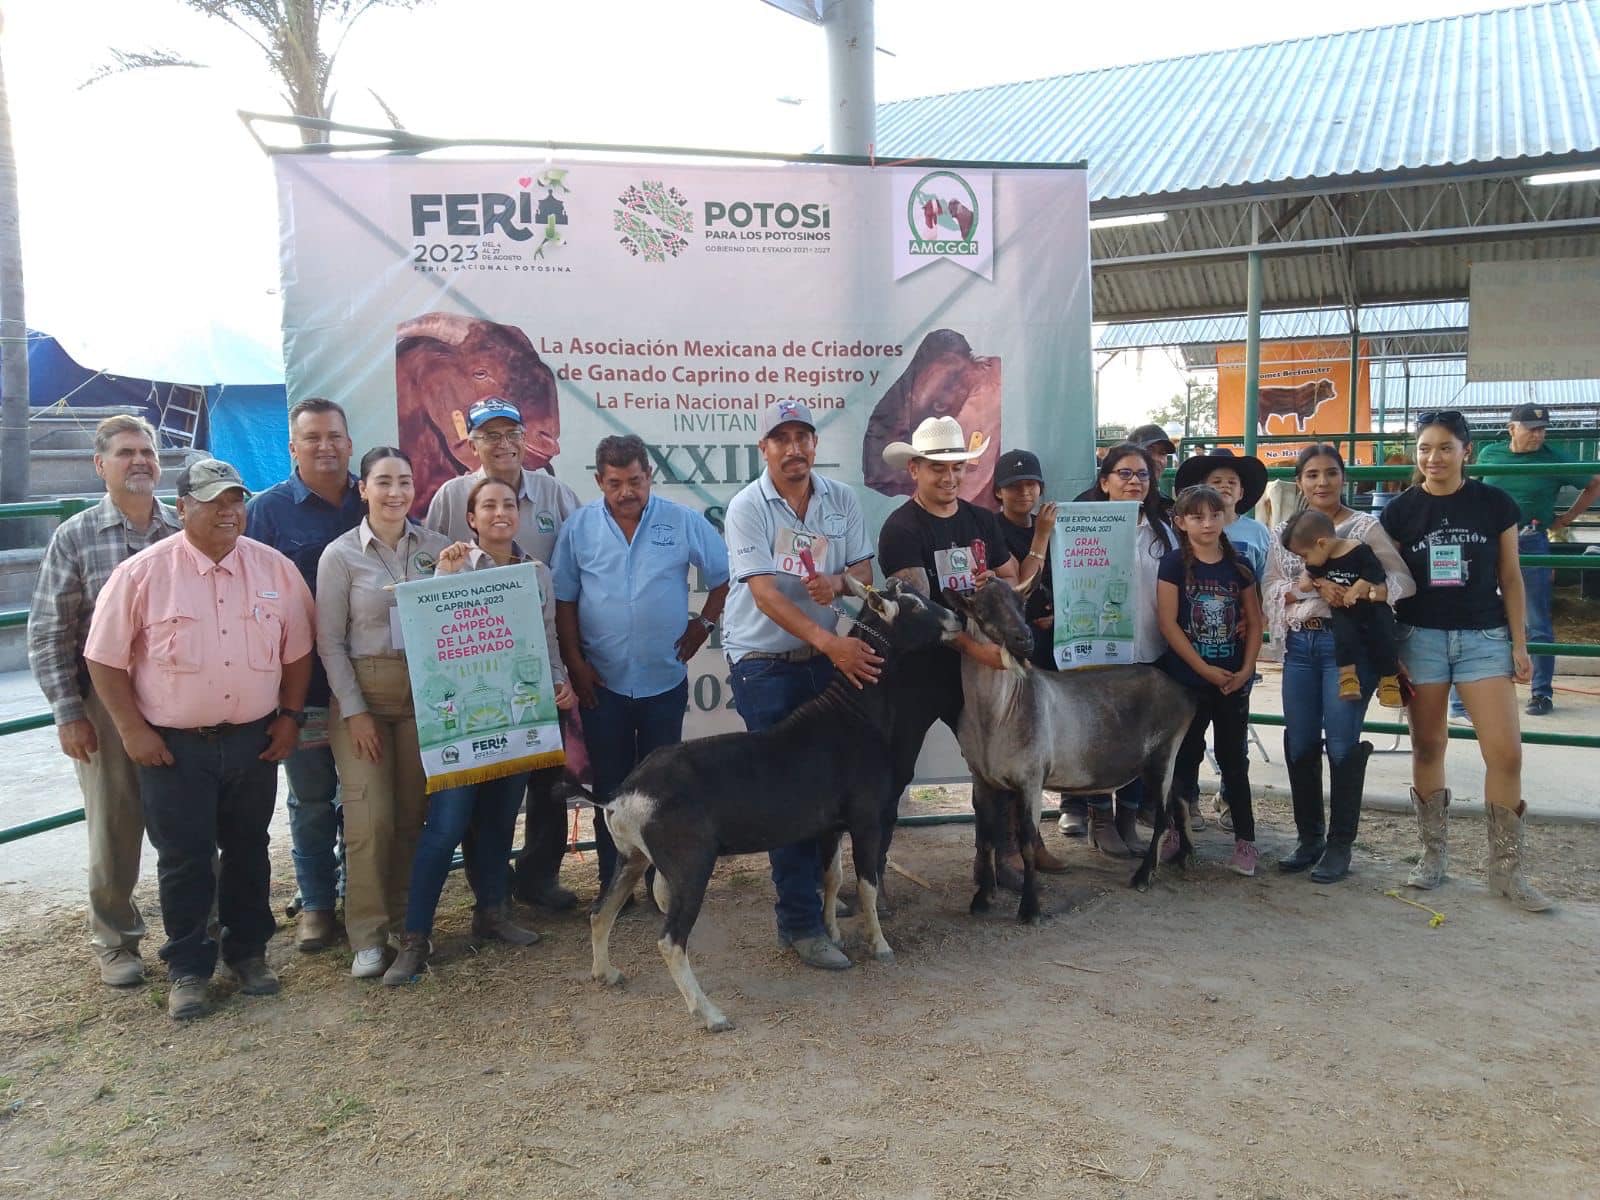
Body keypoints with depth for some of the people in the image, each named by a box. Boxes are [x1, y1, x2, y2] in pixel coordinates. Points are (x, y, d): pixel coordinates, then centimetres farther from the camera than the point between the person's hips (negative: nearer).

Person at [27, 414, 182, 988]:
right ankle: (115, 941, 25)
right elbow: (49, 634, -1)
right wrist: (68, 714, -5)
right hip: (106, 708, -1)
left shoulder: (188, 531, 3)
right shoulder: (75, 537, -1)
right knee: (114, 831, 8)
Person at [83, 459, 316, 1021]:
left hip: (254, 740, 3)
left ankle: (248, 950, 30)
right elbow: (105, 659, -4)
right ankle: (188, 968, 19)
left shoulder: (275, 568, 0)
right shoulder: (142, 573, -8)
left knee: (248, 850, 14)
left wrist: (291, 715, 3)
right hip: (173, 746, -3)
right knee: (184, 859, 4)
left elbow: (297, 649, 8)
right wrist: (132, 730, -8)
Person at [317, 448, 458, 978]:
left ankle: (406, 921, 22)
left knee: (414, 813, 6)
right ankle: (367, 934, 7)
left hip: (424, 691, 3)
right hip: (363, 692, -2)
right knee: (370, 816, -7)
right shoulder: (340, 555, -3)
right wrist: (354, 710, -8)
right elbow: (329, 641, -3)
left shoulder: (436, 547, 4)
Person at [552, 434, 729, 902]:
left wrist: (704, 623, 0)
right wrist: (575, 663, -3)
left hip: (665, 679, 0)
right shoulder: (578, 527, -1)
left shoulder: (683, 522, -3)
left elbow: (725, 575, 6)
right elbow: (563, 600, 2)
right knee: (610, 785, 9)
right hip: (602, 682, 0)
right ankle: (612, 882, 20)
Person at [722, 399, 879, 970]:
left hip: (826, 657, 5)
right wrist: (830, 641, -31)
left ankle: (817, 885, 33)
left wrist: (837, 583, -16)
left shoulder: (841, 499, 4)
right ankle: (800, 922, 3)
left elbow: (863, 570, 9)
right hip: (764, 663, -5)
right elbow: (764, 592, -20)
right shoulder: (747, 507, -11)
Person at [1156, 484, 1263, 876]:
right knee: (1185, 756, 7)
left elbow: (1254, 622, 7)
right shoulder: (1174, 564, -5)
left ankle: (1245, 839, 14)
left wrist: (1246, 669, -6)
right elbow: (1168, 624, -11)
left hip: (1233, 680, 2)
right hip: (1188, 679, -2)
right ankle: (1173, 829, 20)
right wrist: (1205, 669, -14)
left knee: (1234, 759, 8)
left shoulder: (1238, 565, 5)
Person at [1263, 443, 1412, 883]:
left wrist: (1365, 592, -25)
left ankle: (1340, 845, 10)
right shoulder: (1284, 532, 11)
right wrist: (1310, 584, -16)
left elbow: (1402, 580, -6)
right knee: (1299, 745, 7)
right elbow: (1271, 590, 3)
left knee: (1342, 744, -2)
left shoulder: (1365, 526, 0)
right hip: (1299, 645, 4)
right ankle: (1308, 838, 22)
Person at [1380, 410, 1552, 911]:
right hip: (1421, 637, 0)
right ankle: (1433, 855, 20)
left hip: (1484, 637, 0)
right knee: (1427, 747, 7)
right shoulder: (1400, 510, 0)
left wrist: (1519, 643, 2)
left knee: (1506, 752, -6)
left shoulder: (1495, 504, 0)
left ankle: (1505, 869, 6)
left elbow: (1510, 578, 5)